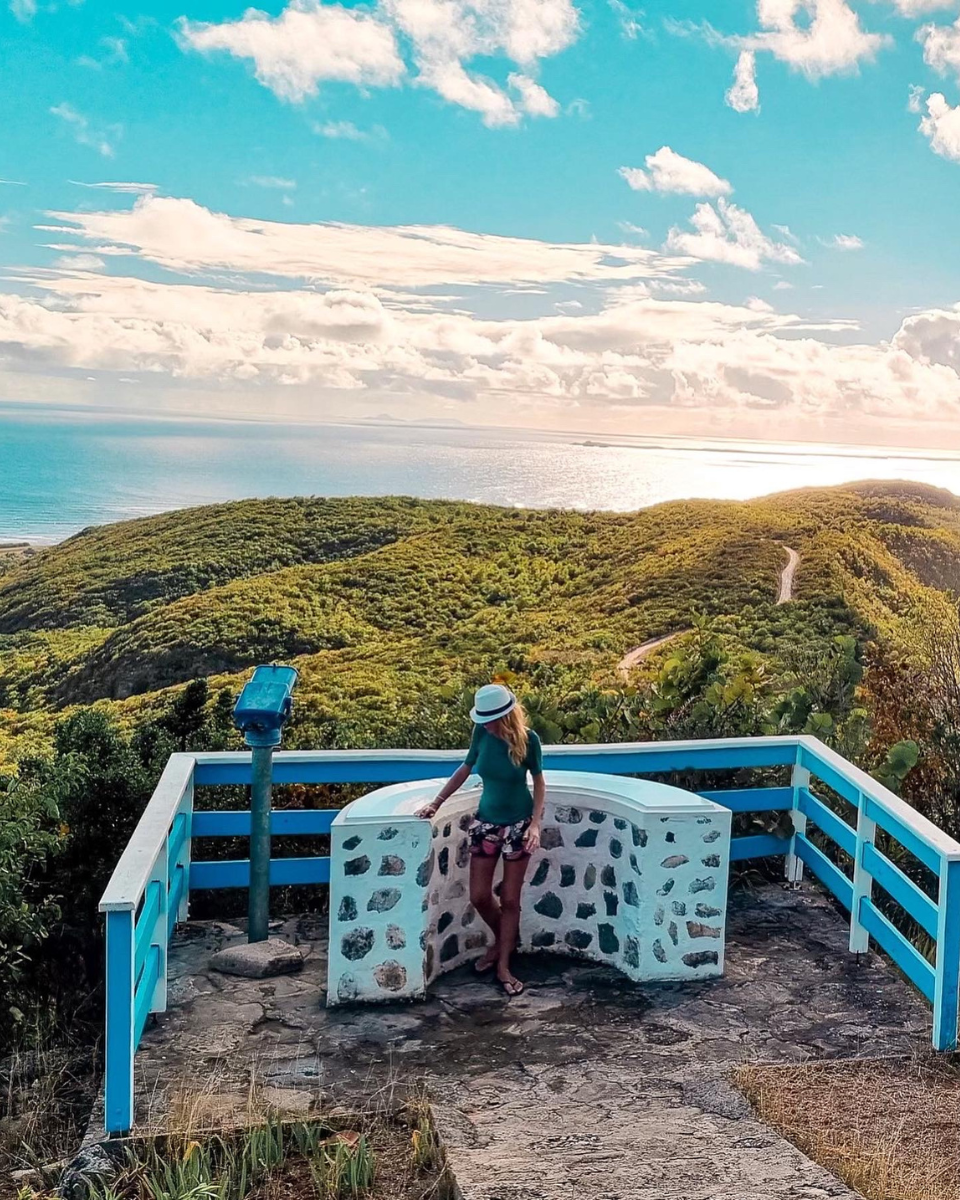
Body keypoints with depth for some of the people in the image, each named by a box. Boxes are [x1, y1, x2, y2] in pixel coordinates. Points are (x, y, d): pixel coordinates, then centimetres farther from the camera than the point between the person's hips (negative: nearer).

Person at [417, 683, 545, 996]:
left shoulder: (527, 739, -19)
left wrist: (535, 823, -16)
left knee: (510, 900, 5)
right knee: (479, 897, 6)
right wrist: (436, 803, 1)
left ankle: (504, 966, 20)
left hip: (518, 825, -3)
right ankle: (502, 940, 35)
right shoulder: (482, 732, -12)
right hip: (486, 822, 3)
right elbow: (466, 768, 3)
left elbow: (538, 782, -6)